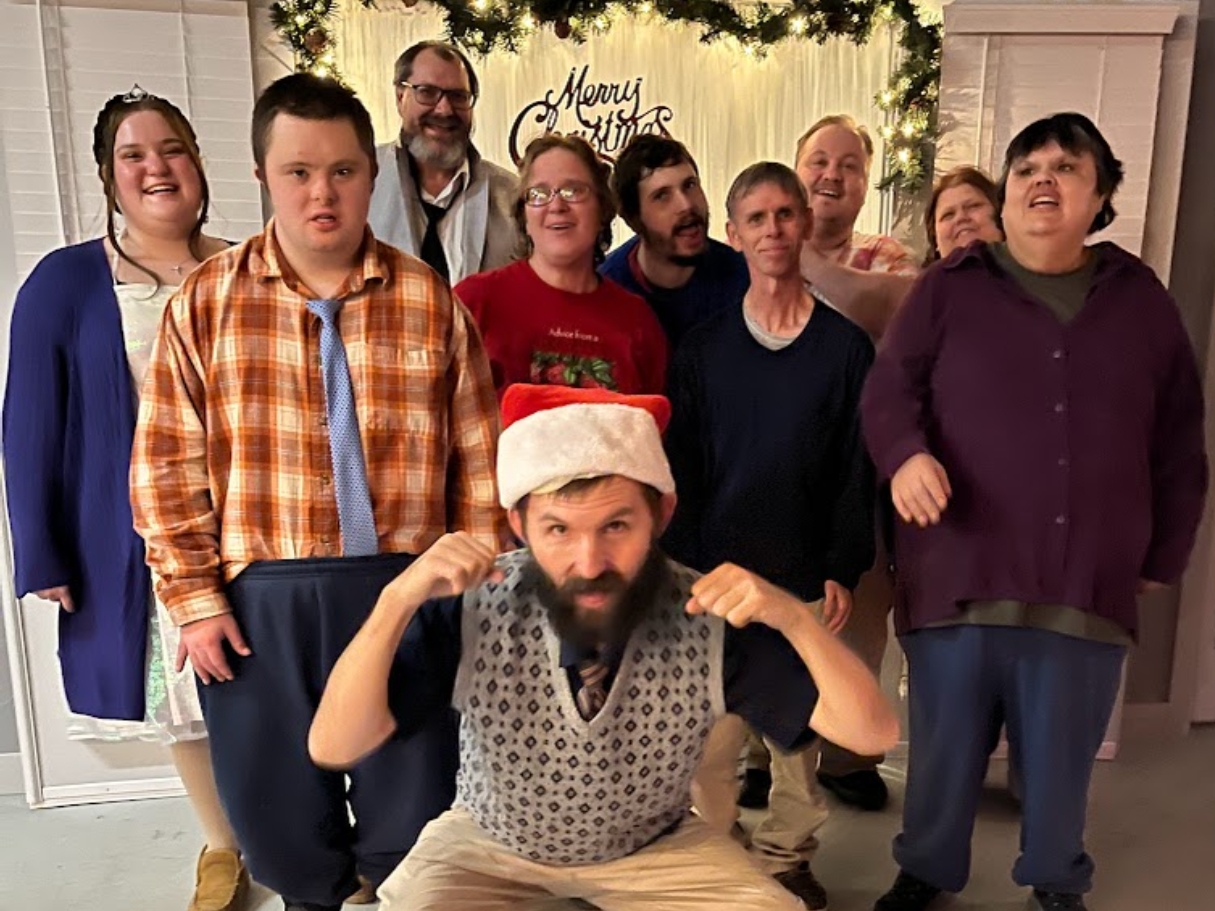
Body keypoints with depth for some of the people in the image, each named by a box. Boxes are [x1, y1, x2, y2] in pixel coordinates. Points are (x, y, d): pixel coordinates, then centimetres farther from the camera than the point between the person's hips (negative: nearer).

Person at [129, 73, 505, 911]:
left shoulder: (427, 298, -1)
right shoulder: (208, 300, -1)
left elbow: (477, 457, 0)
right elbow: (167, 464, 1)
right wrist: (194, 599, -2)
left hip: (400, 582, 0)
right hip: (260, 593, 1)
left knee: (413, 792, 13)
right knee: (276, 796, 17)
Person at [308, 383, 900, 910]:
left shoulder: (711, 622, -26)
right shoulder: (470, 612, -28)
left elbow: (874, 732, -22)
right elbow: (332, 749, -27)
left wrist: (792, 616, -40)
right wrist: (398, 599, -41)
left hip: (656, 847, 1)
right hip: (489, 846, 0)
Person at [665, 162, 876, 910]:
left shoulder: (846, 344, 1)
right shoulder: (702, 348, 2)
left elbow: (857, 468, 1)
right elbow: (682, 470, 2)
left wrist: (844, 570, -4)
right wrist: (684, 569, -4)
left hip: (807, 576, 0)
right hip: (717, 573, 0)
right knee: (713, 733, 6)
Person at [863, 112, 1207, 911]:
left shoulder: (1142, 299, 10)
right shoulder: (950, 287, 4)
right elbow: (889, 389, -3)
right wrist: (906, 454, -24)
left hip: (1087, 584, 2)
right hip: (960, 572, -1)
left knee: (1062, 756, 16)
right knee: (945, 746, 12)